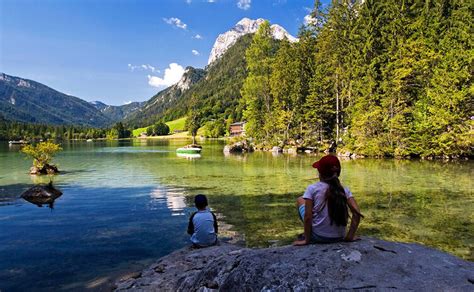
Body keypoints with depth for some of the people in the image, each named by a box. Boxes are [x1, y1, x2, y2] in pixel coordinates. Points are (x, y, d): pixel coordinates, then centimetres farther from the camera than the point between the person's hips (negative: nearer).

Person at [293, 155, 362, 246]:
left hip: (318, 237, -4)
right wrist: (349, 236, -2)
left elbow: (308, 216, -17)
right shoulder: (344, 190, -3)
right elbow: (357, 213, -12)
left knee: (300, 200, 19)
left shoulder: (312, 188, -13)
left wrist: (306, 240, -8)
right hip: (339, 237, 4)